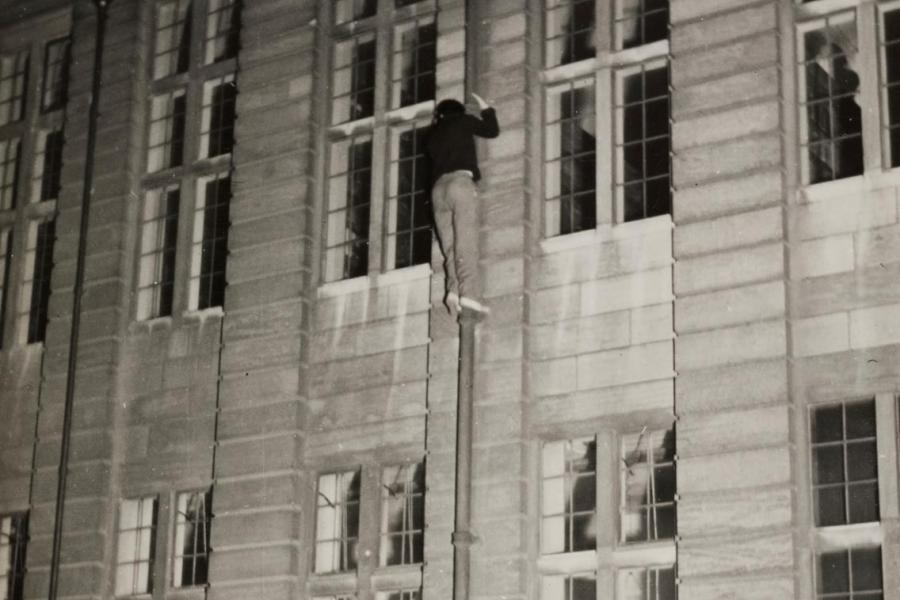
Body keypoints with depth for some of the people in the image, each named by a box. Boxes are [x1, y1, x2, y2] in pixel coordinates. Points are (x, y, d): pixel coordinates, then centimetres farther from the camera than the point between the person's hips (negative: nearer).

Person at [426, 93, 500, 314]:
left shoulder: (432, 134, 27)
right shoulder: (463, 121, 15)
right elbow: (492, 130, 23)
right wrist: (486, 109, 40)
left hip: (438, 187, 5)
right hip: (461, 181, -4)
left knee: (450, 245, -3)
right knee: (466, 241, -14)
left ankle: (454, 288, -25)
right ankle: (468, 292, -28)